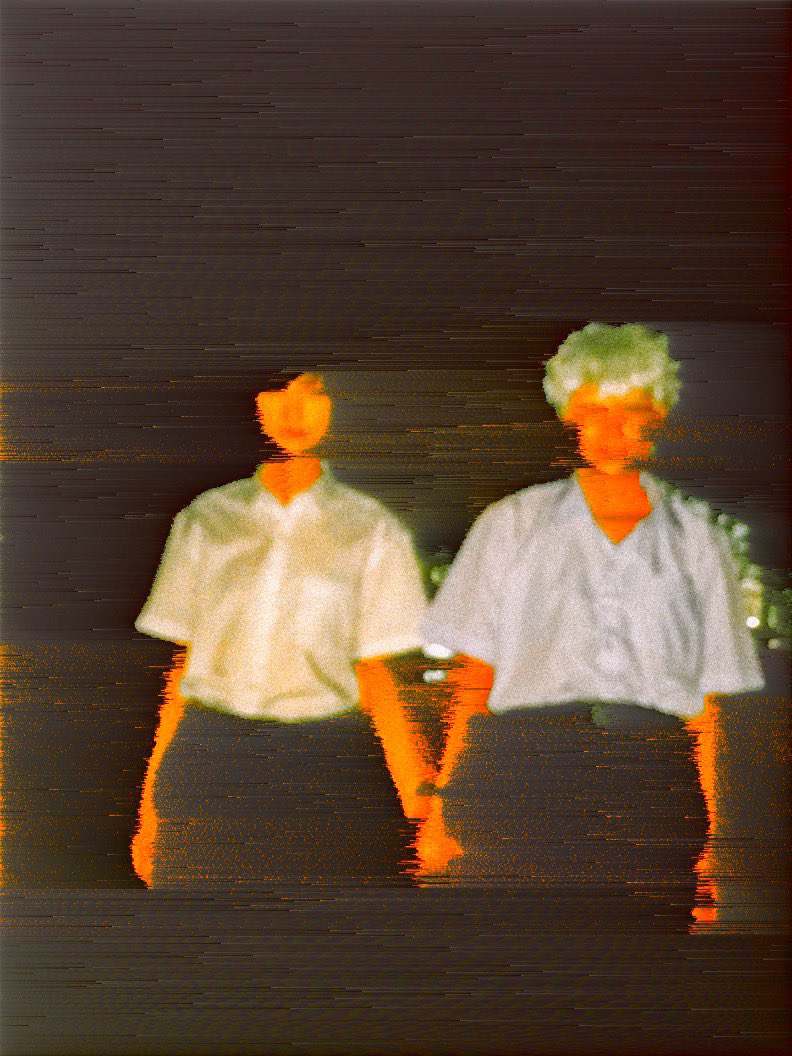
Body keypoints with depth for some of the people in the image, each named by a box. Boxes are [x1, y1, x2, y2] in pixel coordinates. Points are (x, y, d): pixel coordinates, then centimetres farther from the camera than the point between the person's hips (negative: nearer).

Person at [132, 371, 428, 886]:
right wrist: (150, 804, 6)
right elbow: (181, 667, 9)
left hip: (325, 766, -1)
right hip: (207, 764, 2)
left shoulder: (371, 529, 5)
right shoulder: (206, 517, 10)